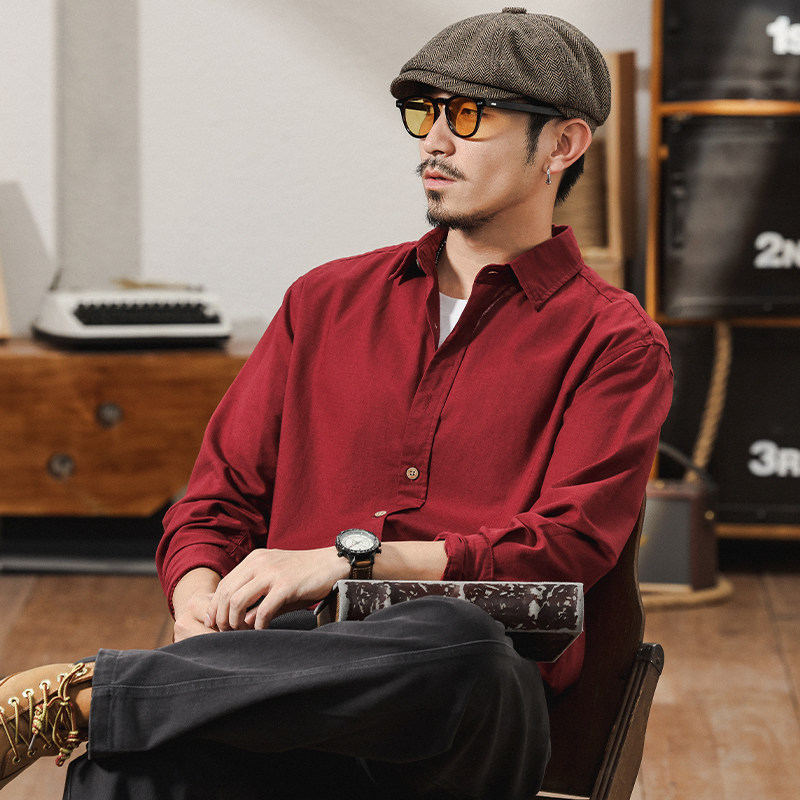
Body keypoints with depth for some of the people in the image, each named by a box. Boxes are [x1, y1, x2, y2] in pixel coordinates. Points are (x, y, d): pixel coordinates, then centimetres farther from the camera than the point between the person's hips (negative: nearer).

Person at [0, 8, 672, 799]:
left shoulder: (614, 341, 11)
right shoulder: (328, 300, 24)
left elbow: (567, 545, -3)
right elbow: (219, 497, 21)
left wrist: (348, 558, -11)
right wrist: (202, 609, -2)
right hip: (293, 661, 1)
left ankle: (78, 694, -32)